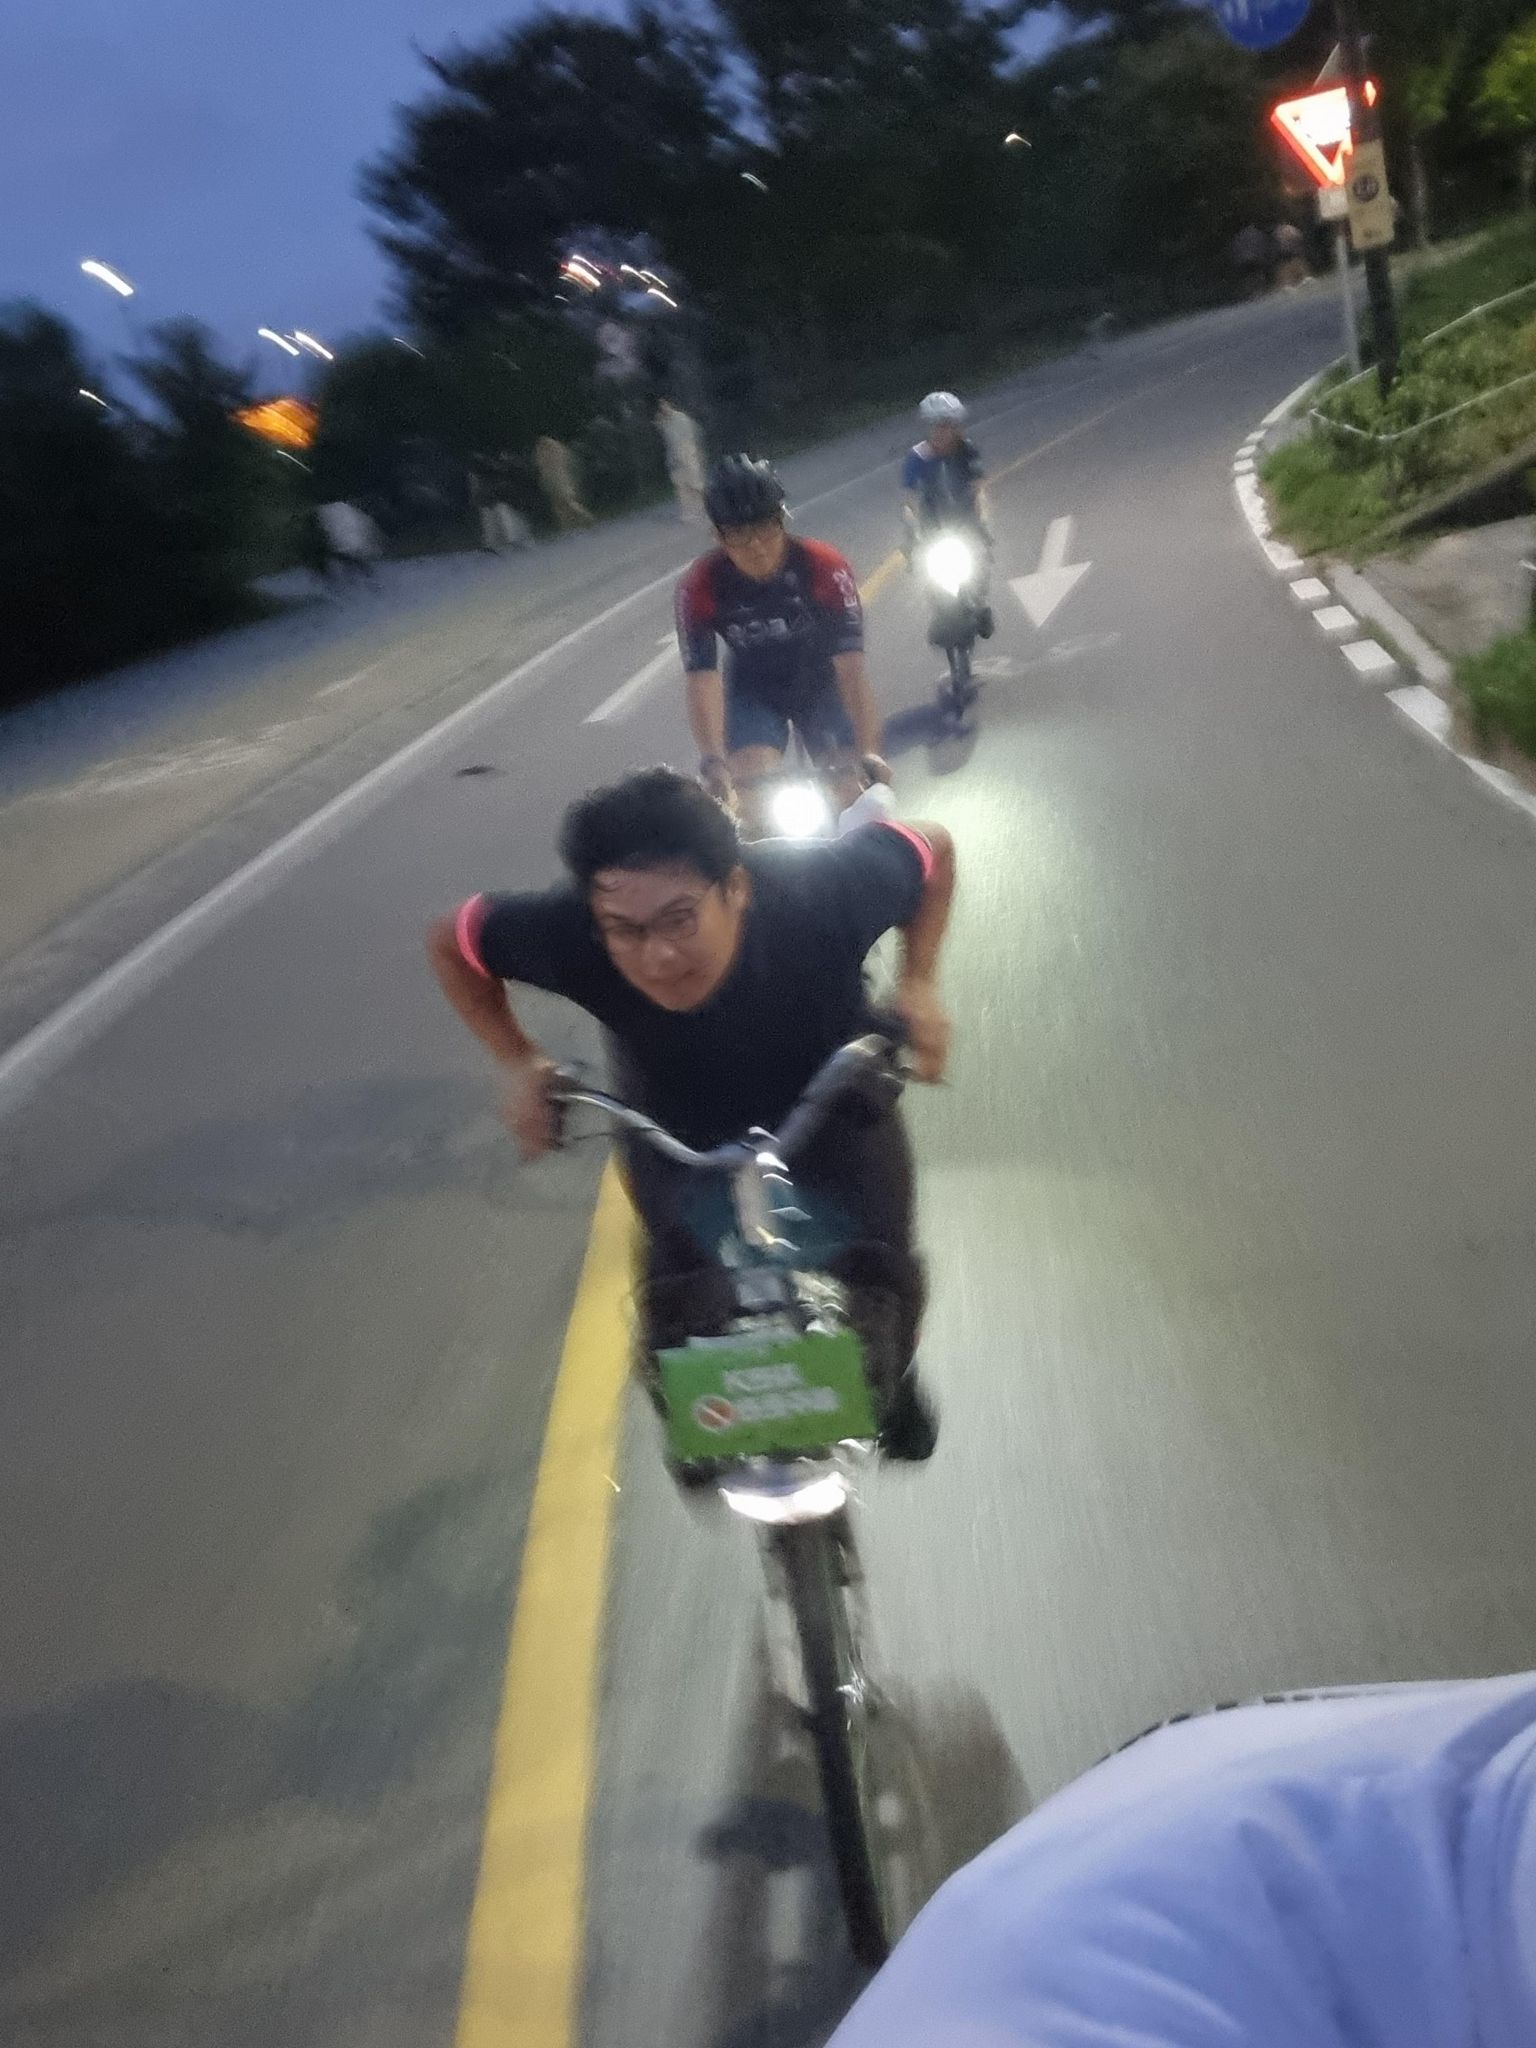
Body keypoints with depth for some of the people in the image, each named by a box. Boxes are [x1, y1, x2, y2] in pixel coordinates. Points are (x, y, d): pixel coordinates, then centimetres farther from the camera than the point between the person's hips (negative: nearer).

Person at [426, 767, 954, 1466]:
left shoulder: (817, 885, -38)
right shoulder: (565, 932, -37)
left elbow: (934, 848, -15)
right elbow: (450, 940, -13)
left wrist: (918, 983, -23)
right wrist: (519, 1063, -20)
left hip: (832, 1111, 0)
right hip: (678, 1140, 1)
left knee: (883, 1274, 0)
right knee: (676, 1302, -2)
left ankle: (892, 1379, 40)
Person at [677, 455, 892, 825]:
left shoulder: (824, 567, -30)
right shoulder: (701, 587, -28)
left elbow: (850, 665, -34)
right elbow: (702, 681, -31)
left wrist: (868, 750, -46)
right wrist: (713, 762, -47)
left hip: (819, 681, 0)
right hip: (754, 689, 0)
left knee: (851, 787, -14)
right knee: (753, 792, -22)